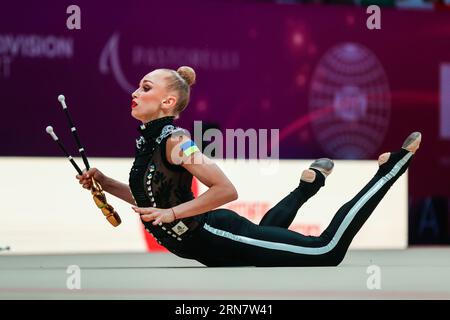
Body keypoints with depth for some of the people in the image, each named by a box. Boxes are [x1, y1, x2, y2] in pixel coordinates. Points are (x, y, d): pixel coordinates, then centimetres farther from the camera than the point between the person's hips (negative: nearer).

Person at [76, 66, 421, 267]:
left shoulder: (173, 140, -22)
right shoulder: (148, 139, 5)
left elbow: (227, 190, -27)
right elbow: (147, 197, 18)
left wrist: (171, 214, -26)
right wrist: (103, 181, 4)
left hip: (220, 237, -9)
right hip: (208, 242, 9)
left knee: (328, 251, -6)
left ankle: (392, 166, 3)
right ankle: (310, 182, 55)